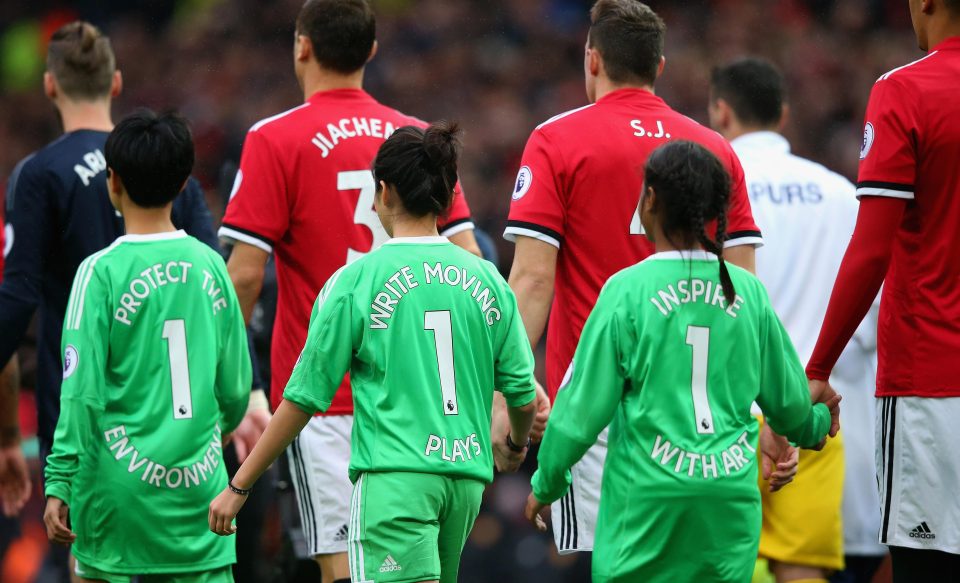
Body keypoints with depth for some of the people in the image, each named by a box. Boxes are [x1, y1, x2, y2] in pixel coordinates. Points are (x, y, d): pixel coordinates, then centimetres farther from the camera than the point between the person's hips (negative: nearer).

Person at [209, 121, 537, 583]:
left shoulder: (355, 281, -4)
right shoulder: (487, 281, 7)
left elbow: (305, 397, -2)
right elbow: (523, 393, 10)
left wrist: (239, 487, 6)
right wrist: (516, 445, 35)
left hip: (395, 479, -5)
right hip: (466, 476, 5)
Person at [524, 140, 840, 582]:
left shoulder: (627, 291, -6)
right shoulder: (748, 291, 6)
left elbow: (584, 405, -4)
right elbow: (788, 400, 16)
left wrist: (546, 484, 10)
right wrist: (816, 425, 40)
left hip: (649, 494, -4)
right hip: (731, 496, 4)